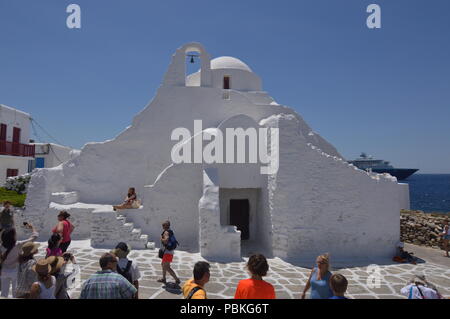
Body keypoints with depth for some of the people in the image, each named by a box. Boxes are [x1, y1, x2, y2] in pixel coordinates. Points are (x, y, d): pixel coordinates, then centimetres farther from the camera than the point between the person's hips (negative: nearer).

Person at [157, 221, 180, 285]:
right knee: (163, 264, 23)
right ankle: (163, 278, 35)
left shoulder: (166, 232, -17)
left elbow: (166, 240, -33)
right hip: (170, 250, 10)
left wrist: (161, 239, -15)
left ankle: (177, 279, -11)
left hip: (168, 251, -10)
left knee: (167, 267, -9)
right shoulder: (170, 232, 12)